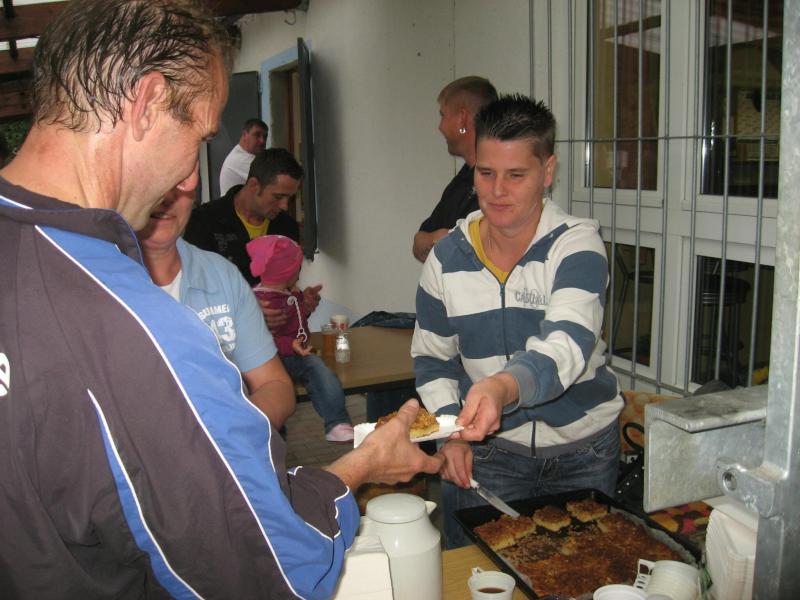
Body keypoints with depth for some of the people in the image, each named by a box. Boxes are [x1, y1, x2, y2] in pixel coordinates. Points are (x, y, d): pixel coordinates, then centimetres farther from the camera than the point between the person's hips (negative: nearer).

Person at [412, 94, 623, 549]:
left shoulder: (578, 244, -17)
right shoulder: (447, 258, -6)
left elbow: (566, 347, -34)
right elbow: (432, 357, 6)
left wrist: (503, 387, -53)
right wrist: (451, 432, -8)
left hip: (583, 450, -1)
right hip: (489, 449, 2)